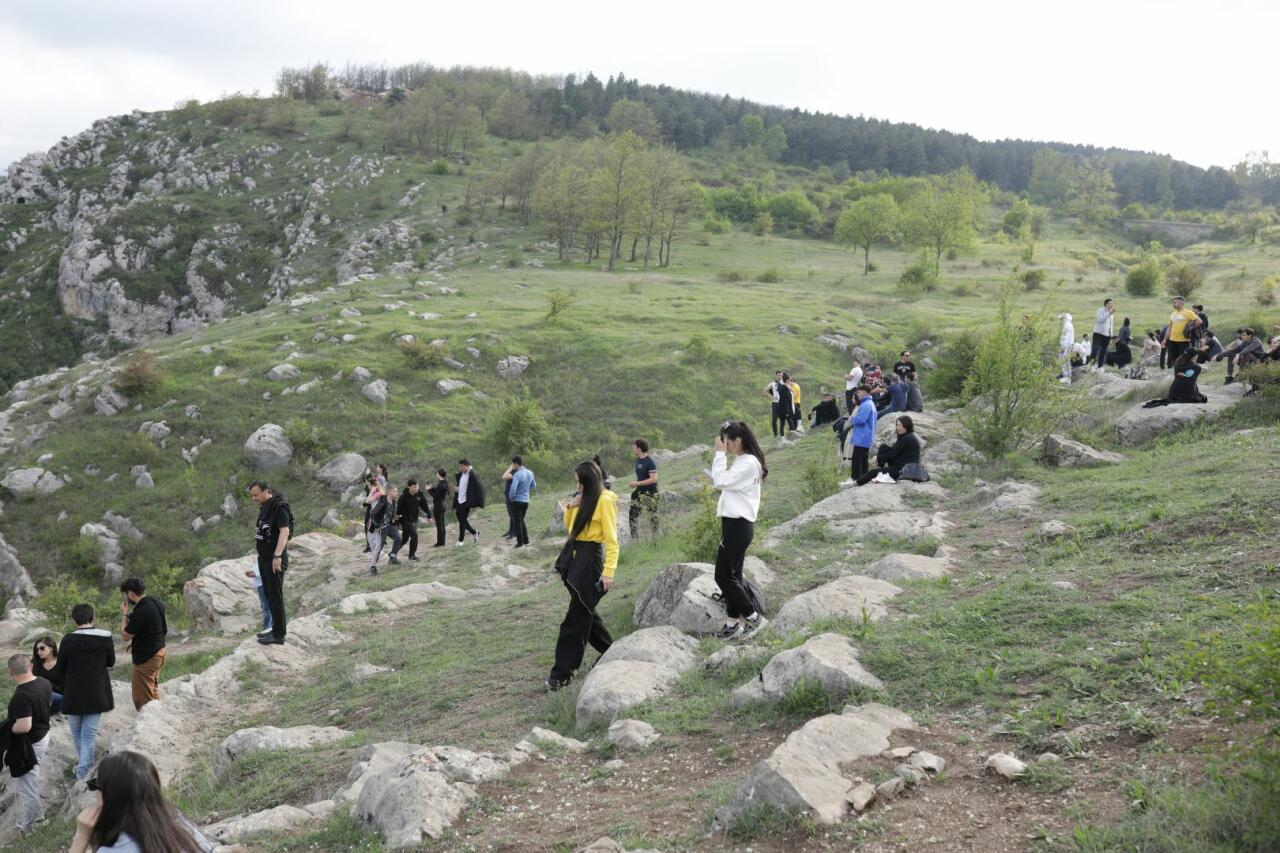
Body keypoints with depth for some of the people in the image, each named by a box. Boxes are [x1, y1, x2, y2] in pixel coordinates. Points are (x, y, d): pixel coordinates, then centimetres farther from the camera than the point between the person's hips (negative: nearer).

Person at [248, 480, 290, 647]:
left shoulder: (279, 506, -15)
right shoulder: (265, 507, 14)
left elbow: (284, 531, -23)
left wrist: (277, 556, -29)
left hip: (275, 560, -9)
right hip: (264, 558, 9)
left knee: (275, 597, -5)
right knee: (269, 596, 13)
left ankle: (279, 635, 0)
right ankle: (276, 630, 21)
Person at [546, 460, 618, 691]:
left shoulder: (604, 500, -13)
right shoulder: (584, 499, 14)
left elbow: (612, 540, -16)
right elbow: (570, 527, 23)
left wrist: (608, 571, -23)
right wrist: (569, 507, 4)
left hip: (590, 559, -9)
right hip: (574, 555, 9)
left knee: (576, 617, -5)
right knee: (585, 611, 17)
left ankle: (563, 672, -1)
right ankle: (610, 652, 33)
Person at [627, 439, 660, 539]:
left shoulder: (650, 462, -17)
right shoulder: (637, 460, 8)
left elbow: (654, 479, -23)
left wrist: (637, 483, -22)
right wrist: (634, 483, 4)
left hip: (650, 492, -8)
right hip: (640, 492, 8)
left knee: (652, 516, 0)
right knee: (632, 513, 7)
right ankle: (635, 538, 14)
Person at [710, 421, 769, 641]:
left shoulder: (748, 463, -16)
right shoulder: (742, 461, 16)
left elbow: (721, 481, -21)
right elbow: (724, 482, 16)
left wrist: (720, 454, -15)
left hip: (738, 525, -11)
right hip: (736, 523, 11)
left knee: (724, 575, -7)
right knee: (732, 575, 11)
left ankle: (754, 618, -1)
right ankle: (733, 623, 15)